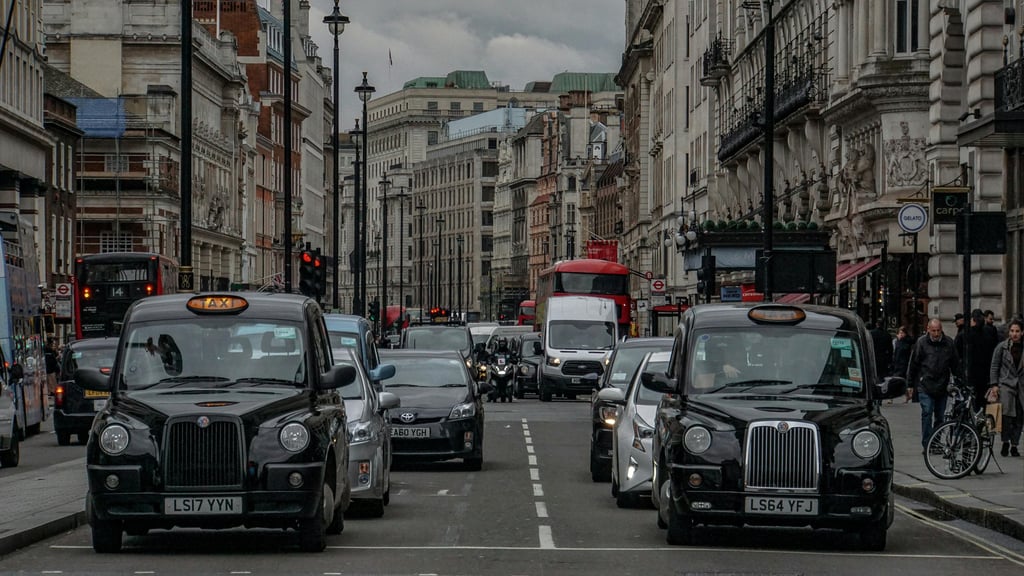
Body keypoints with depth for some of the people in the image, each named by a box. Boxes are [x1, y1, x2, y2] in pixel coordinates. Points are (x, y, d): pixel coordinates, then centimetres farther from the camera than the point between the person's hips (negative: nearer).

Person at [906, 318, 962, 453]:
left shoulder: (949, 343, 5)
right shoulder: (921, 343, -4)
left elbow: (956, 364, 14)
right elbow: (913, 364, 1)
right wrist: (910, 385, 1)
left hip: (942, 386, 3)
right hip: (925, 386, -3)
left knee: (940, 416, 9)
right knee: (927, 413, -11)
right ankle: (927, 445, -10)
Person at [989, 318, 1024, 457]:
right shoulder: (1002, 347, 2)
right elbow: (994, 367, 5)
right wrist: (994, 384, -2)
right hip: (1005, 384, -2)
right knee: (1007, 414, -16)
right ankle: (1005, 443, -4)